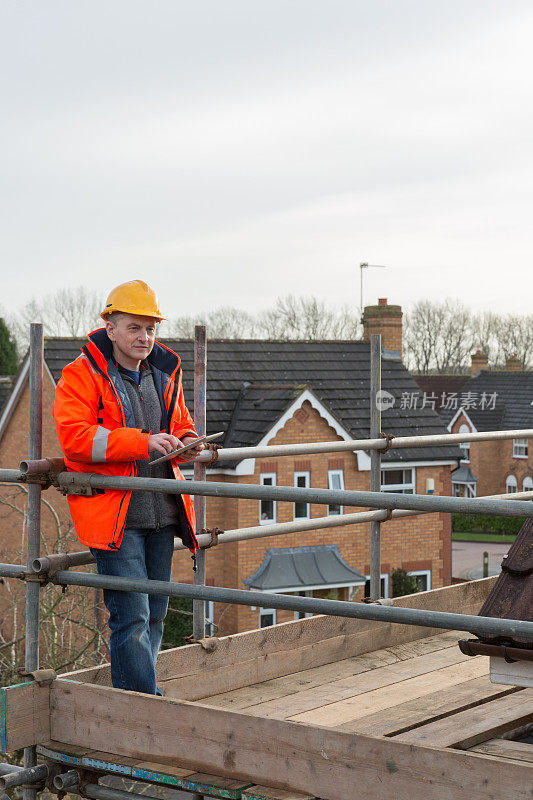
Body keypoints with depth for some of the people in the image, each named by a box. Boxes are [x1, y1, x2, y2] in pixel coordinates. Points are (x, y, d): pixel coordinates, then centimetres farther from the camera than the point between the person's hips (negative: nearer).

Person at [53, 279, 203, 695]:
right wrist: (144, 443, -25)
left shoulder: (165, 373, 14)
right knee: (131, 618, -10)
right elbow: (75, 438, -17)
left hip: (162, 513, 7)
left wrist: (187, 445, -3)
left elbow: (181, 426, 23)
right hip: (113, 515, -7)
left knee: (154, 616, 12)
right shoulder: (82, 375, -6)